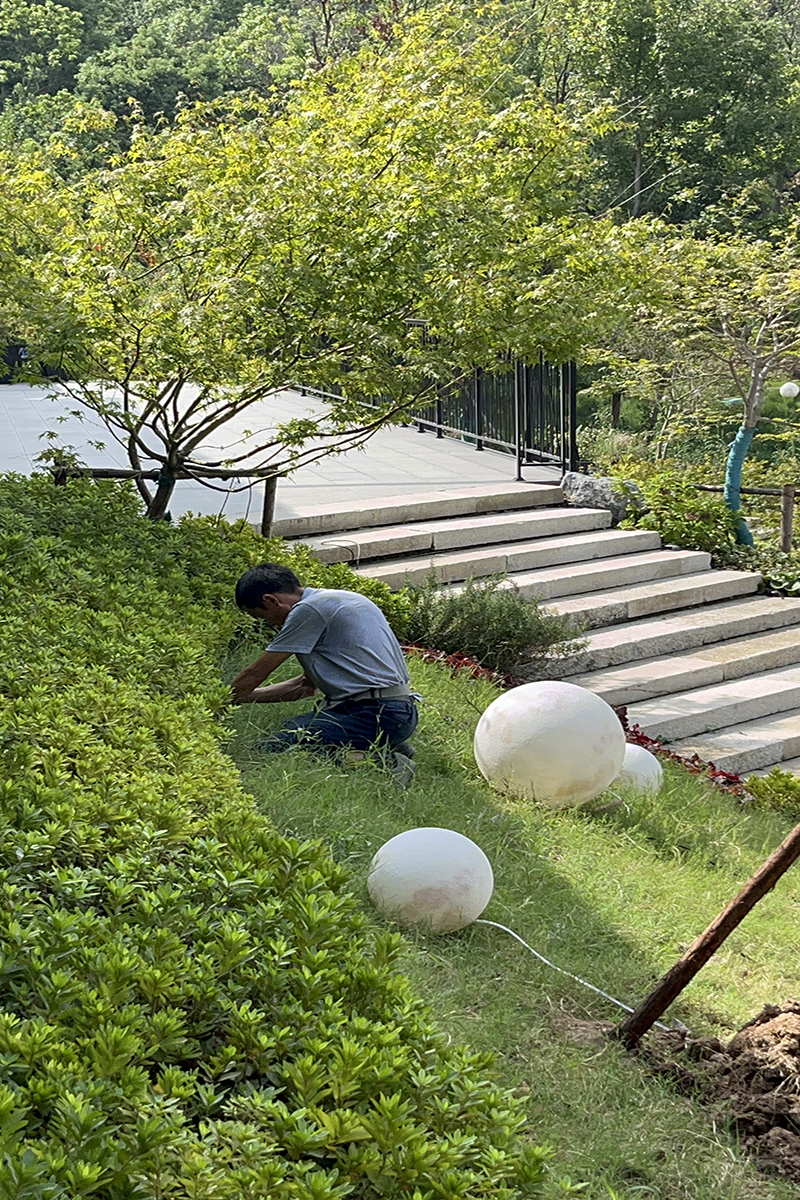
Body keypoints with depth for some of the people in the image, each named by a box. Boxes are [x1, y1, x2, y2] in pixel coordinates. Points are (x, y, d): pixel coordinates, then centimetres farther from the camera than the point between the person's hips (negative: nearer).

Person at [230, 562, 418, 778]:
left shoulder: (309, 610, -8)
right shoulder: (331, 601, 22)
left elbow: (255, 674, 0)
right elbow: (306, 685, 27)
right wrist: (241, 698, 30)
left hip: (377, 715, -10)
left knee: (269, 751, -16)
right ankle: (381, 749, 9)